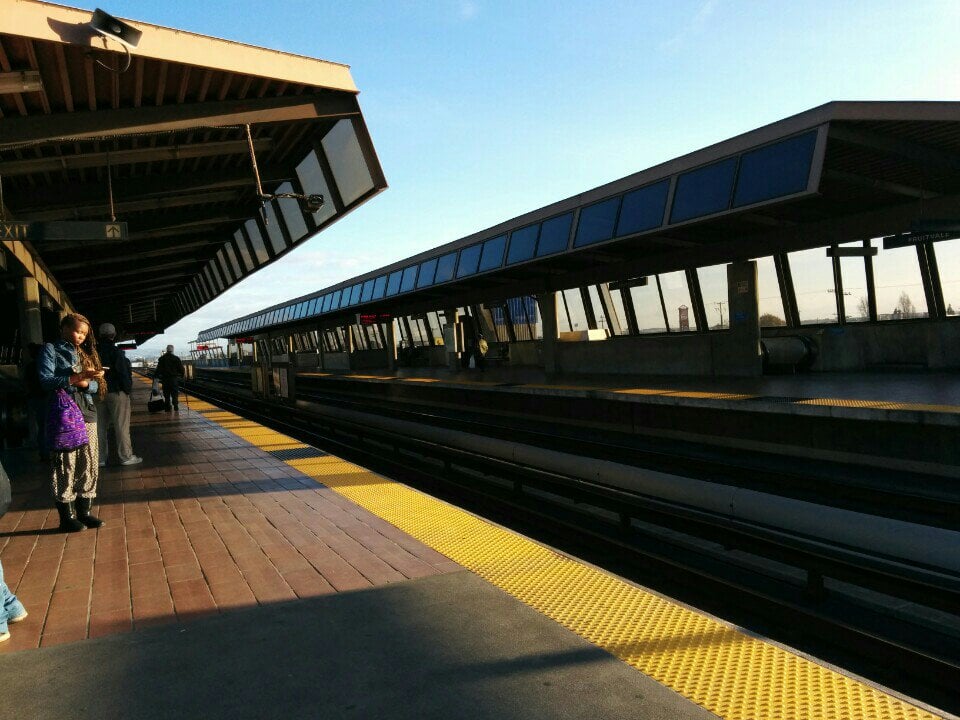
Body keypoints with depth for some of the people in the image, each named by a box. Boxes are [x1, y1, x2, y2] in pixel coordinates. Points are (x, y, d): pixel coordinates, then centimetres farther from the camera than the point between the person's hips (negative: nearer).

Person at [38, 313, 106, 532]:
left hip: (87, 414, 6)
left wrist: (86, 383, -9)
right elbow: (46, 380, -10)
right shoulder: (51, 350, 3)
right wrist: (77, 377, -21)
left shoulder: (85, 353, 19)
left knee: (89, 465, 5)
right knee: (65, 466, -4)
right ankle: (66, 517, 4)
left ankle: (84, 512, 14)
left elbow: (96, 386, 14)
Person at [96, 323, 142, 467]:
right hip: (116, 392, -6)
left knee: (101, 426, 11)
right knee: (121, 425, -2)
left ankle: (100, 458, 15)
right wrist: (128, 389, -7)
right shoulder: (115, 351, -12)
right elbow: (123, 372, -15)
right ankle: (126, 456, 1)